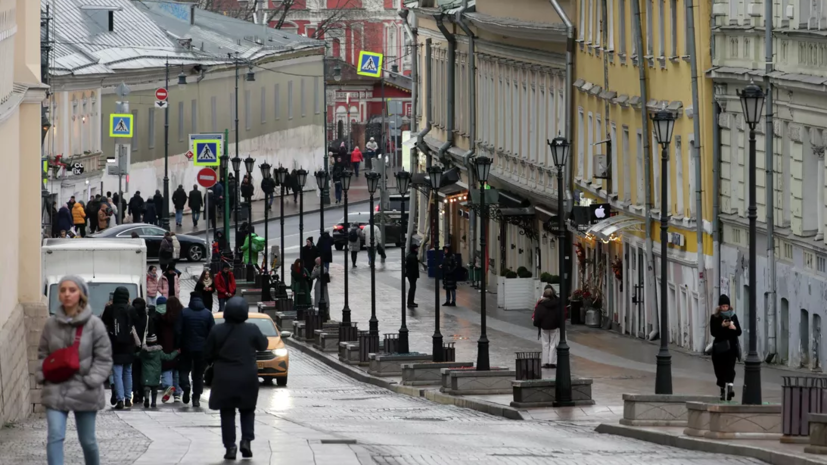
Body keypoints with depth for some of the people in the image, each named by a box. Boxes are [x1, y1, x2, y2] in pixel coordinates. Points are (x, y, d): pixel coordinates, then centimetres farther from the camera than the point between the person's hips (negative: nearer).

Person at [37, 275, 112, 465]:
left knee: (87, 440, 12)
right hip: (55, 390, 1)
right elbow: (43, 354, 12)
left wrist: (91, 380, -15)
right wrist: (42, 375, -3)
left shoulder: (94, 324, -6)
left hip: (84, 392, -1)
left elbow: (103, 358, -4)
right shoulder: (51, 324, 2)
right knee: (55, 437, -14)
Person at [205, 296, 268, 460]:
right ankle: (246, 440, -1)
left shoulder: (217, 331, -8)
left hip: (224, 378, 0)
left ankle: (230, 446, 1)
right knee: (247, 410, 16)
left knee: (227, 413, 8)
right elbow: (263, 345, 8)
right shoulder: (252, 330, -9)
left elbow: (208, 354, -2)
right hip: (247, 378, 0)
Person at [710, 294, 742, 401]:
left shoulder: (733, 316, 6)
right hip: (719, 347, 0)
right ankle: (723, 389, 21)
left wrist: (734, 328, -16)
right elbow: (713, 332, -8)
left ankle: (729, 387, -28)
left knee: (730, 368, -14)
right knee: (720, 369, 6)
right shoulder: (714, 318, 1)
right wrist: (722, 326, -23)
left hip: (731, 346, 0)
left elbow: (739, 332, 5)